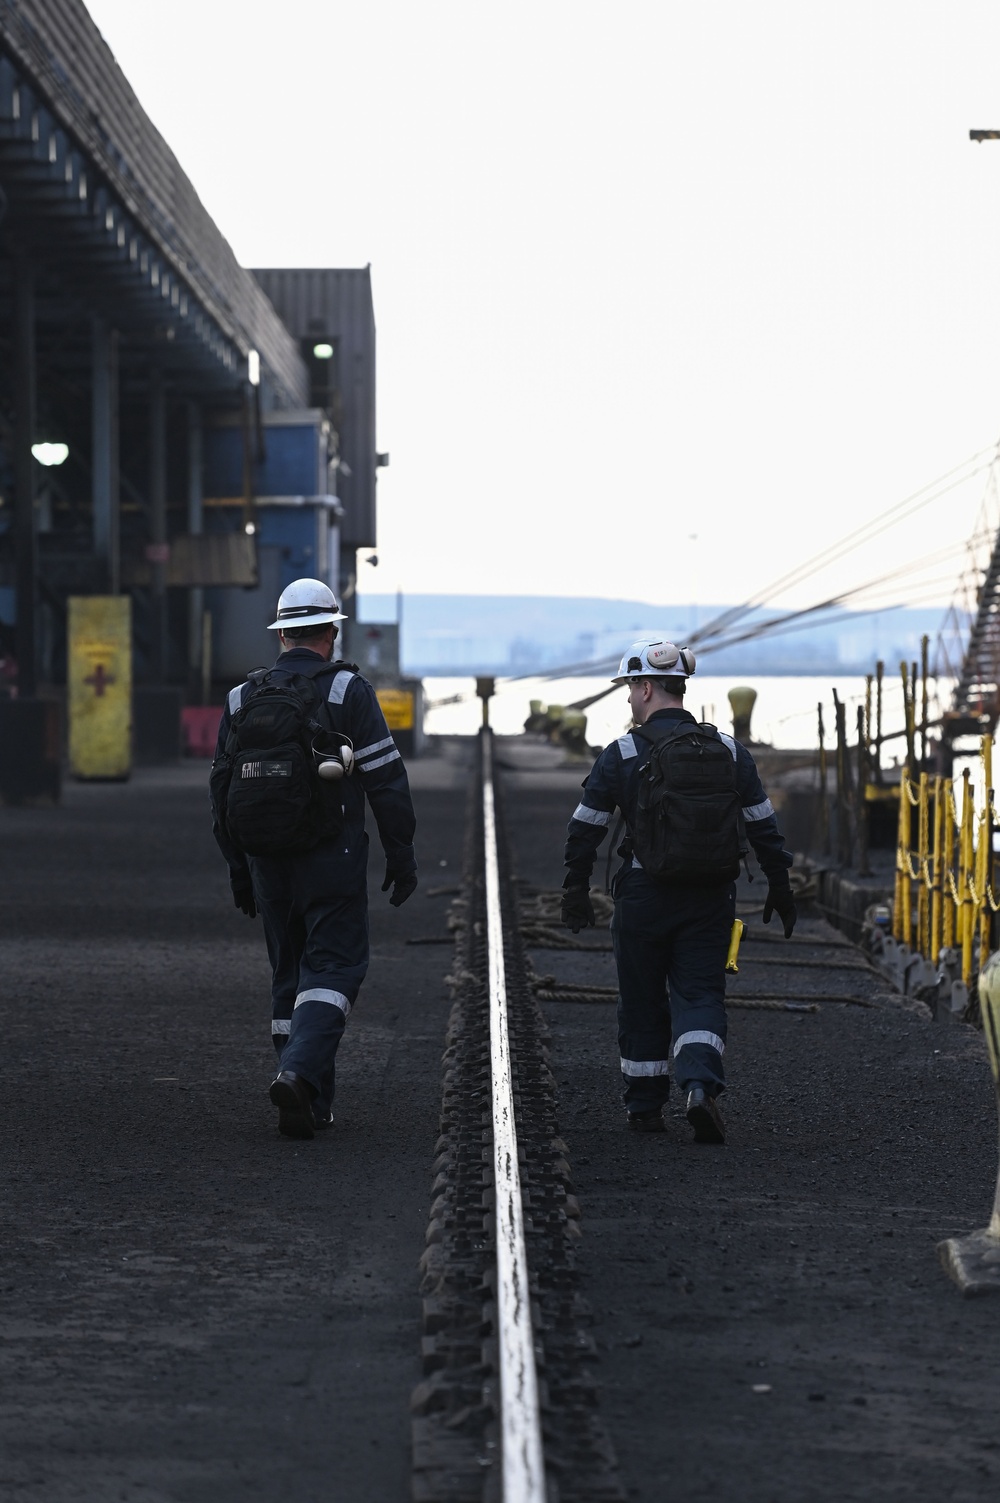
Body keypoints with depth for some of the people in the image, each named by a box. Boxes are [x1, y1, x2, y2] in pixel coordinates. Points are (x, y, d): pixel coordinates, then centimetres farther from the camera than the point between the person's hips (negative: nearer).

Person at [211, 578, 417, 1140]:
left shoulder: (242, 699, 9)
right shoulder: (348, 691, -5)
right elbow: (386, 781, -8)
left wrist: (240, 871, 19)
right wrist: (402, 856, -1)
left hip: (268, 862, 5)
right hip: (333, 861, -4)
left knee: (291, 975, 12)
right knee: (334, 967, -3)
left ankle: (311, 1104, 11)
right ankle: (301, 1071, -25)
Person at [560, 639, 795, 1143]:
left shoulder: (621, 755, -5)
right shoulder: (727, 751, 3)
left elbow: (585, 829, -2)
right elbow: (763, 826, 5)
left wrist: (575, 890, 8)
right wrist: (779, 887, 14)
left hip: (643, 894, -2)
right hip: (710, 895, 2)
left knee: (642, 1002, 11)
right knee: (700, 995, 3)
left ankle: (645, 1106, 19)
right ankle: (701, 1084, -21)